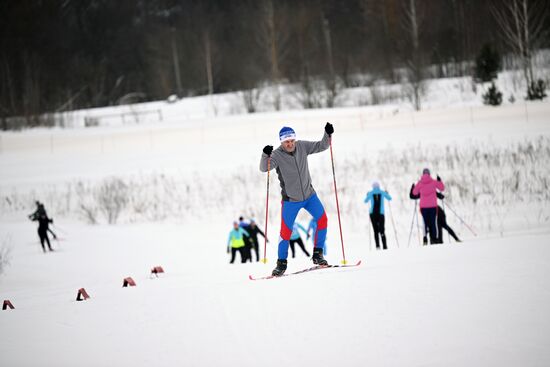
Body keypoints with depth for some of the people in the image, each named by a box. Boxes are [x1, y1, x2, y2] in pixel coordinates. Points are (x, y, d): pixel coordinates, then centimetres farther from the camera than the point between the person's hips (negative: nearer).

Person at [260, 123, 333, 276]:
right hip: (290, 200, -3)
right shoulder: (277, 155, -17)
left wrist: (328, 134, -18)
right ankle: (281, 263, 16)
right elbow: (264, 168, -30)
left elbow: (322, 146, 0)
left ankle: (317, 255, -4)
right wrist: (265, 155, -49)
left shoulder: (302, 146, -6)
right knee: (286, 232, -1)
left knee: (322, 219, -16)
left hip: (309, 195, 3)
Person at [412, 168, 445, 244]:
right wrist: (440, 181, 22)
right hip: (433, 206, -1)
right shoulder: (433, 182, -4)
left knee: (425, 223, 4)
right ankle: (434, 239, -2)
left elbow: (415, 193, 10)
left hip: (423, 206, 1)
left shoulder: (419, 183, -1)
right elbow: (442, 188, 7)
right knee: (433, 223, 4)